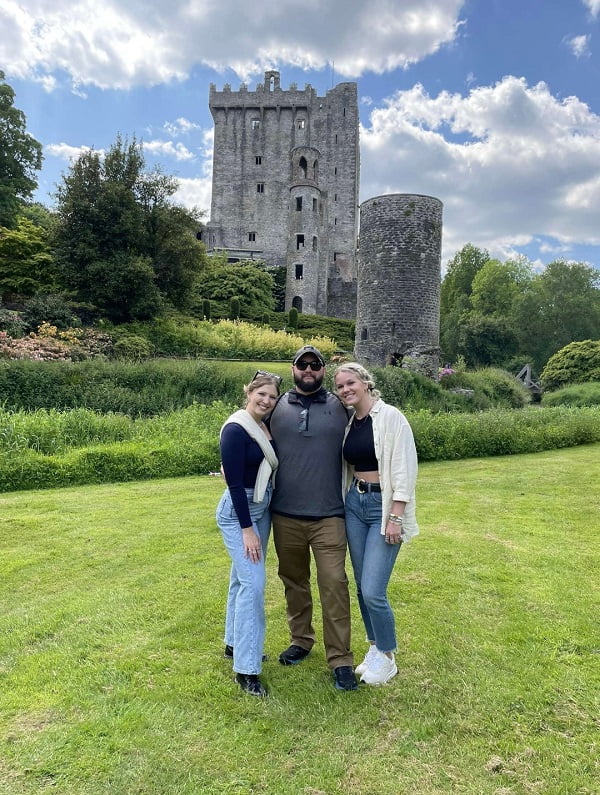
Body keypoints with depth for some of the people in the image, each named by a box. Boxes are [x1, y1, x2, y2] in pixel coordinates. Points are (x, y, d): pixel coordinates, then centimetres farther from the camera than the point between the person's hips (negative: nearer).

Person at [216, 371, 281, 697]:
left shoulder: (267, 427, 4)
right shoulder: (235, 430, -19)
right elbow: (234, 482, -21)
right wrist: (247, 528, -20)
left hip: (262, 508, 8)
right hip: (238, 511, -8)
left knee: (243, 578, 18)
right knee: (253, 583, -10)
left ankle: (234, 643, 34)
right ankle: (246, 669, -1)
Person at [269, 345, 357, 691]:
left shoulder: (340, 407, 1)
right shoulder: (276, 407, 3)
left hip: (329, 515, -2)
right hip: (285, 515, 2)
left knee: (334, 584, -1)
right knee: (294, 581, 17)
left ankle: (341, 659, 12)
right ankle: (301, 640, 37)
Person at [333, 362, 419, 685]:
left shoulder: (390, 417, -12)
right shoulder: (348, 423, 7)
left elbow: (404, 470, -15)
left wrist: (395, 517, -17)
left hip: (383, 506, -6)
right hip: (354, 504, 6)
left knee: (373, 591, -6)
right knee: (362, 587, 12)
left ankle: (386, 656, 18)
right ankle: (374, 648, 31)